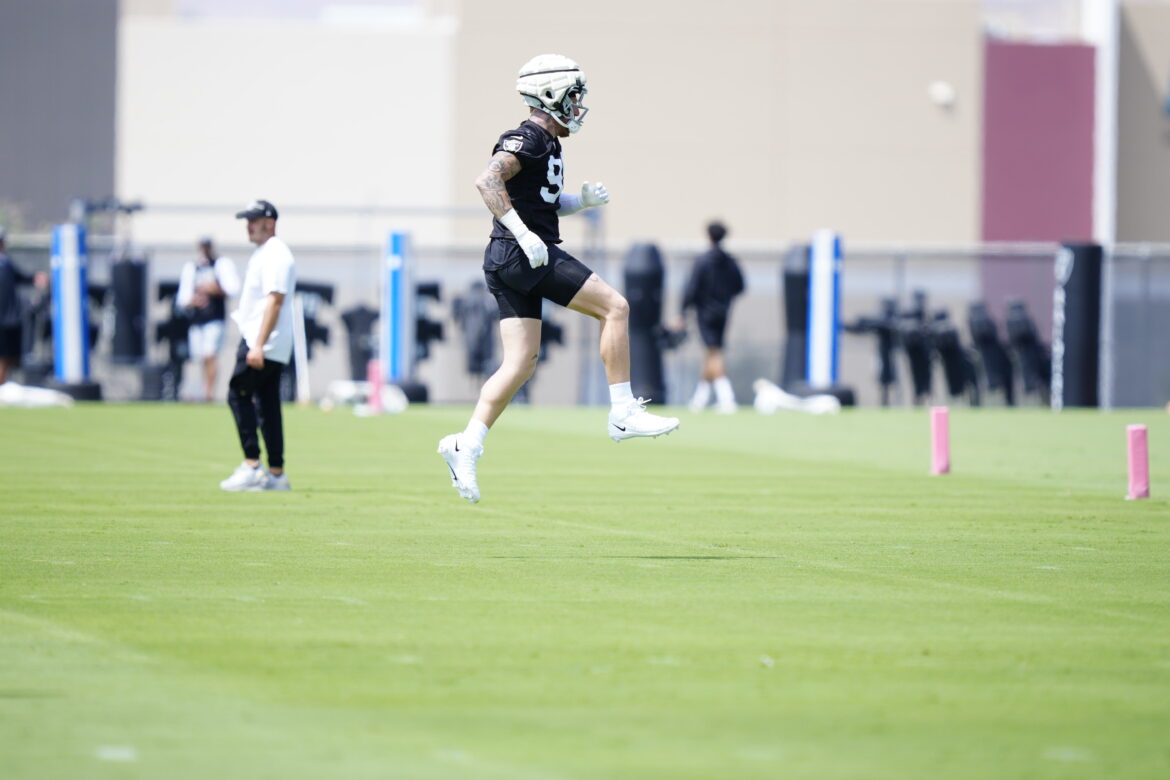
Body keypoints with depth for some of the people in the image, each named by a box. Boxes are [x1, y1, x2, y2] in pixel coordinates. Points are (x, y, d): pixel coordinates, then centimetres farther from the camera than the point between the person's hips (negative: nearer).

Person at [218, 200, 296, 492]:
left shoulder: (275, 254, -14)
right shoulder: (262, 254, 19)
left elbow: (275, 301, -21)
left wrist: (258, 346, -26)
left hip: (264, 344, -10)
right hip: (256, 342, 10)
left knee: (238, 394, -11)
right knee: (267, 404, 8)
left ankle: (251, 465, -14)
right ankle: (276, 473, 9)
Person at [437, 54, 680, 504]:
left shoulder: (547, 144, 20)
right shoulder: (528, 139, -10)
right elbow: (487, 182, -24)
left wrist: (581, 201, 13)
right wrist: (524, 234, -28)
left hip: (510, 263, 10)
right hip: (523, 255, -10)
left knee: (522, 362, 6)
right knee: (615, 306, -8)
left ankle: (466, 445, 0)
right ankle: (624, 414, -6)